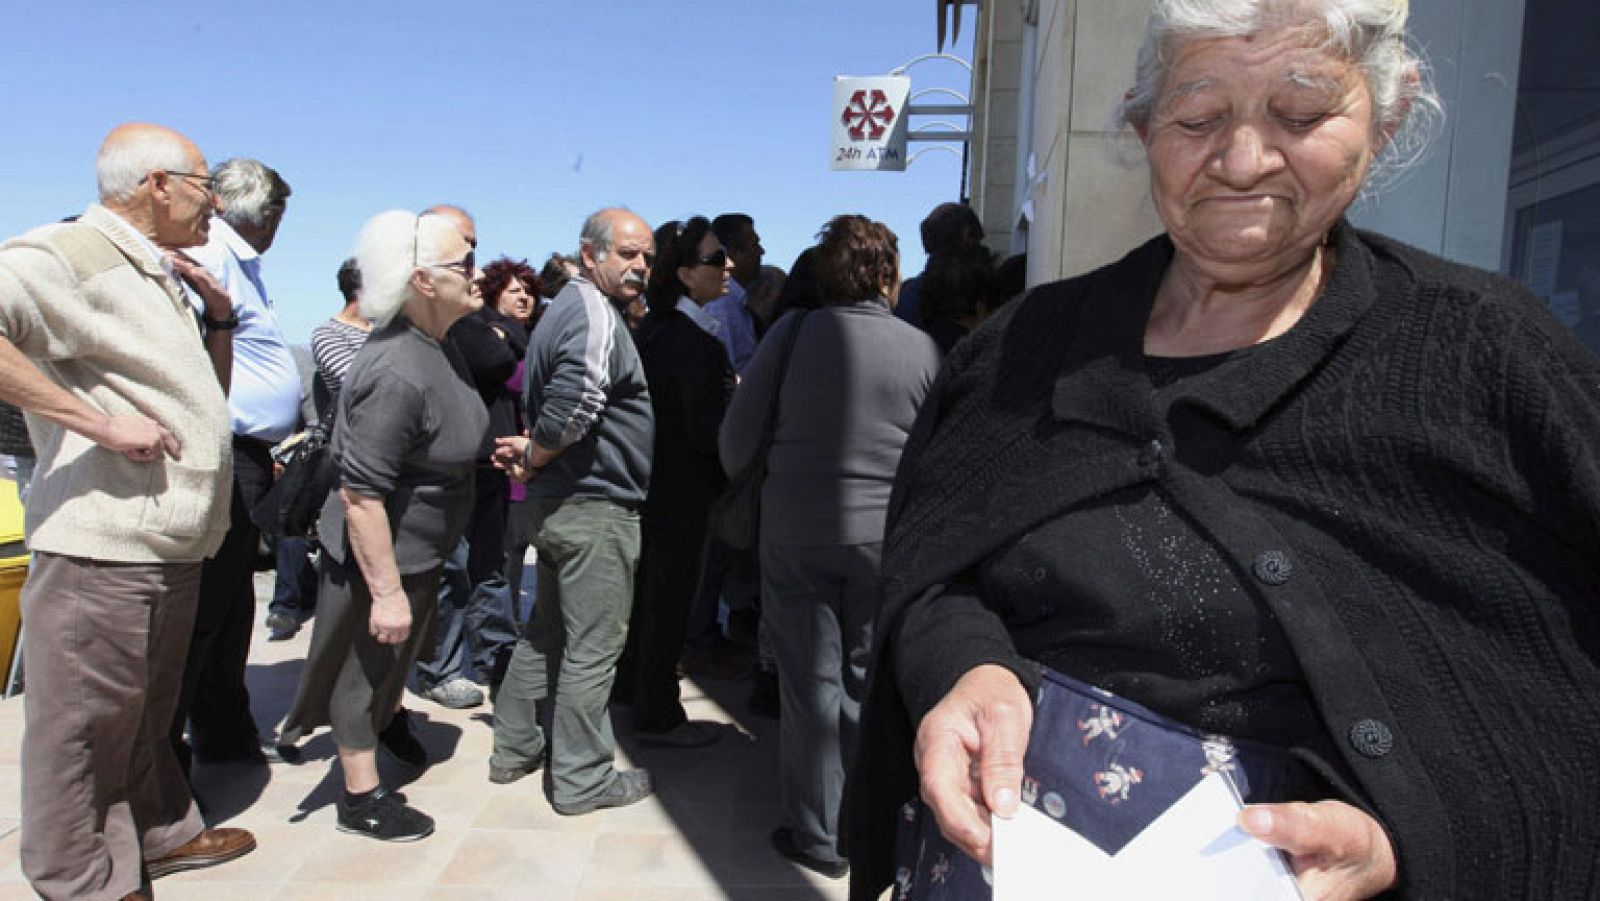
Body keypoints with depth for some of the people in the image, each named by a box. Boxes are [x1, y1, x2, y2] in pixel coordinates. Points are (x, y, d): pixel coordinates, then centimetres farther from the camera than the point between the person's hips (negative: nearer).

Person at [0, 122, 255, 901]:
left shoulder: (159, 278, 16)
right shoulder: (72, 254, -13)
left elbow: (207, 393, 27)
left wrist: (217, 314, 10)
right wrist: (102, 422, -29)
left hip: (171, 548, 9)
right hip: (103, 550, -9)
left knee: (147, 710, 23)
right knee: (86, 723, 5)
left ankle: (161, 833, 38)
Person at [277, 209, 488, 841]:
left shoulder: (427, 344, -1)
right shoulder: (396, 374, -34)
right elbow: (361, 495, -33)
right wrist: (386, 592, -30)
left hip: (418, 549, 10)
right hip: (382, 557, -9)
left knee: (398, 654, 30)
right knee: (367, 667, 9)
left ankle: (389, 722, 56)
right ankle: (361, 797, 27)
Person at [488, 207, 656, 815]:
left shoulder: (566, 308, 16)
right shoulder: (596, 316, -17)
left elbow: (543, 401, 21)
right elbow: (575, 404, -31)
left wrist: (532, 452, 5)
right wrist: (534, 458, -16)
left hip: (556, 502, 10)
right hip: (595, 507, -10)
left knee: (547, 630, 21)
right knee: (594, 645, 0)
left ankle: (515, 748, 33)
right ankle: (581, 779, 12)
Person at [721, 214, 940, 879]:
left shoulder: (793, 332, -5)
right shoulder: (923, 349, -3)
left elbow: (738, 430, -2)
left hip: (795, 531, -1)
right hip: (884, 534, 1)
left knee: (810, 680, 8)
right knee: (866, 677, 15)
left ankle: (818, 834, 18)